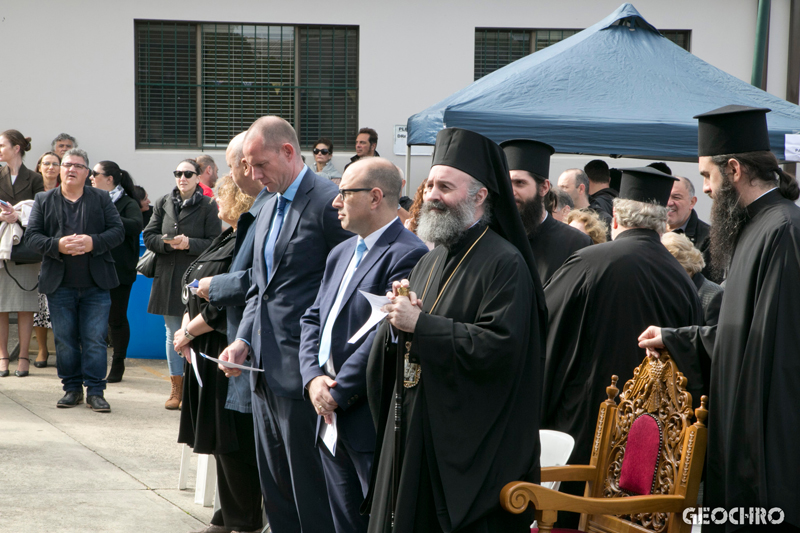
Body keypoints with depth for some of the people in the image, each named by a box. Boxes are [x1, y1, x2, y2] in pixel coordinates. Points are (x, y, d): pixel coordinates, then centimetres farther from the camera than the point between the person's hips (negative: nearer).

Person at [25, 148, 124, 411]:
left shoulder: (102, 199, 8)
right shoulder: (43, 200, 8)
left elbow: (117, 231, 0)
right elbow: (31, 235, 0)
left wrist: (93, 242, -17)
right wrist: (58, 245, -17)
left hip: (95, 284, -1)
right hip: (59, 283, 1)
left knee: (95, 339, -3)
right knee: (65, 340, 6)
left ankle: (95, 391, 3)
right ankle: (72, 389, 17)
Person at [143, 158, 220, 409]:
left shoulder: (208, 206, -3)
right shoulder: (163, 203, 10)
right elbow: (148, 237, 7)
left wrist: (189, 244, -19)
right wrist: (168, 243, -12)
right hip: (168, 277, 4)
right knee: (172, 334, 8)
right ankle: (176, 388, 16)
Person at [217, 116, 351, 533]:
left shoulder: (328, 202, -13)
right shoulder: (269, 208, 16)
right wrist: (243, 340, 7)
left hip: (302, 373, -9)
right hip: (266, 372, 9)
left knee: (310, 493, -2)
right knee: (274, 487, 17)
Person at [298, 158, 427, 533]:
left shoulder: (408, 255, -15)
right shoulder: (341, 254, 16)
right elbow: (312, 319, 15)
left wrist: (338, 392, -15)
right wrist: (313, 377, -2)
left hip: (371, 422, -9)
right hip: (332, 421, 9)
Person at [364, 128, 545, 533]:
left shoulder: (505, 264, -12)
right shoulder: (431, 261, 14)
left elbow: (499, 347, -24)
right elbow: (391, 349, 18)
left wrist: (420, 324, -19)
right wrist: (396, 321, -5)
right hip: (412, 437, 8)